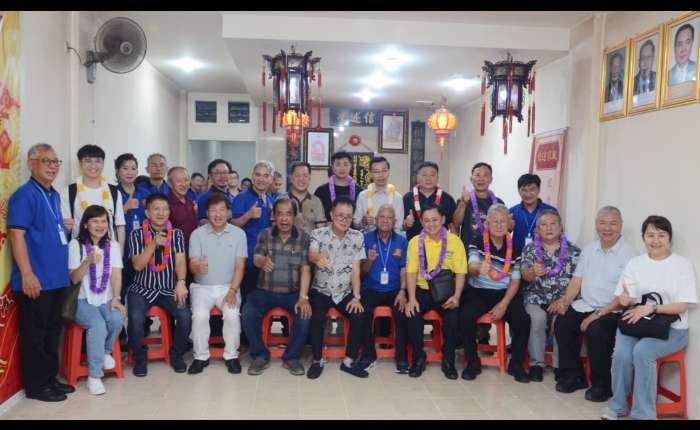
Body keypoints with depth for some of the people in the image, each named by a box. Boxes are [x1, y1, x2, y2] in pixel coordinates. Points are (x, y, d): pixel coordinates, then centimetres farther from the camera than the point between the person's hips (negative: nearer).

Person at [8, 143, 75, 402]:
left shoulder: (54, 195, 14)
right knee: (35, 333, 2)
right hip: (36, 280, -8)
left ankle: (50, 378, 27)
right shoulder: (24, 195, -11)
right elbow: (17, 235, -17)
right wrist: (27, 274, -21)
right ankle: (35, 385, 12)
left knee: (53, 330, 16)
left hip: (57, 278, 9)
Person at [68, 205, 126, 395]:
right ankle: (94, 376, -18)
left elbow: (116, 275, 0)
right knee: (98, 324, -31)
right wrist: (88, 262, -25)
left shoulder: (113, 245, 9)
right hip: (83, 300, -3)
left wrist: (116, 298, -16)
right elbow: (74, 279, -7)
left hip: (106, 299, 3)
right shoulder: (76, 244, -2)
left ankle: (106, 351, 2)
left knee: (117, 318, -29)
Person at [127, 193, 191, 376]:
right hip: (142, 289, -1)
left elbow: (180, 261, -6)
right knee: (136, 318, -28)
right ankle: (140, 358, 0)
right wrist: (153, 244, -20)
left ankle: (176, 354, 4)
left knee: (185, 316, -23)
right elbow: (138, 265, -7)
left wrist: (181, 282, -25)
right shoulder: (137, 234, 2)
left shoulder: (177, 234, 5)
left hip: (168, 289, 1)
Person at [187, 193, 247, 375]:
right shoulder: (197, 234, 1)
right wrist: (198, 268, -33)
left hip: (228, 286, 0)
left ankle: (231, 355, -4)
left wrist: (232, 291, -15)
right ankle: (201, 356, -5)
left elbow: (240, 266, -2)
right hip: (202, 287, 0)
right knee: (199, 315, -27)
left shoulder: (238, 233, 2)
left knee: (232, 315, -27)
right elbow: (192, 265, -7)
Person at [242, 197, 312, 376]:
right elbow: (256, 258, -14)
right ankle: (260, 355, -2)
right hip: (265, 290, 1)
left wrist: (303, 297, -21)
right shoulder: (264, 234, 2)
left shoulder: (304, 237, -1)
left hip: (293, 292, -1)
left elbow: (305, 269, -8)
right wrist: (263, 262, -41)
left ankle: (292, 357, -2)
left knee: (305, 315, -27)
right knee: (248, 314, -25)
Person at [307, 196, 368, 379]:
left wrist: (356, 297, -12)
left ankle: (349, 361, -3)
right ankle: (317, 361, -7)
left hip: (345, 292, 2)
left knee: (360, 316, -21)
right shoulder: (318, 234, -8)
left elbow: (355, 269, -3)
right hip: (321, 290, -2)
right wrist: (318, 258, -55)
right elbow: (311, 254, -29)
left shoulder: (357, 237, -1)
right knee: (317, 317, -28)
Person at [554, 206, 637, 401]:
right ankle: (573, 376, 0)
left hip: (612, 311, -6)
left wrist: (598, 314, -20)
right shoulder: (589, 249, 13)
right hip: (584, 305, 6)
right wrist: (566, 299, -8)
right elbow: (577, 279, 11)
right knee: (562, 323, -16)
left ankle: (602, 385, -8)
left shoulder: (629, 254, -8)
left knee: (596, 330, -30)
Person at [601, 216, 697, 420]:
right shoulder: (634, 263, 10)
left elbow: (682, 305, -8)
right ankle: (617, 405, -4)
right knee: (621, 353, -26)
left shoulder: (683, 265, 0)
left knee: (642, 351, -31)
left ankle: (643, 413, -18)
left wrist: (652, 308, -23)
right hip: (635, 322, 3)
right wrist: (624, 299, -20)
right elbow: (624, 299, 5)